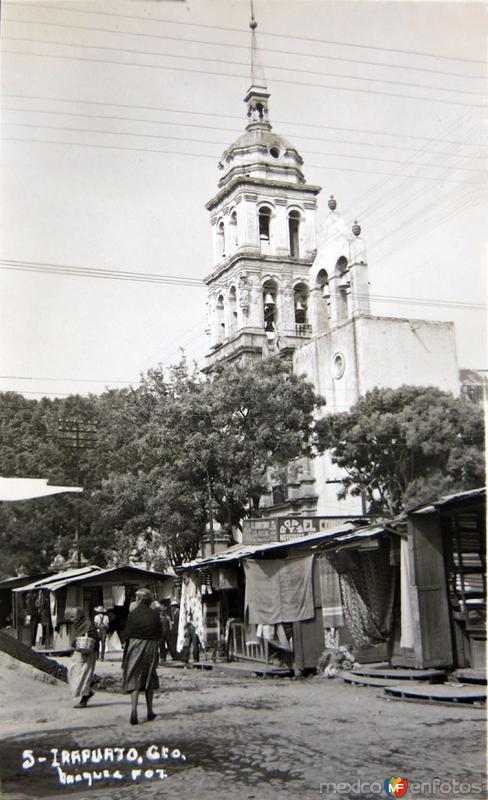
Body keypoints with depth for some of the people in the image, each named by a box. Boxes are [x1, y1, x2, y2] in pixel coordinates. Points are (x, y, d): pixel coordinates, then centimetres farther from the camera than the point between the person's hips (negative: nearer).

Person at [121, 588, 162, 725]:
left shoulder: (133, 614, -9)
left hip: (135, 648, -2)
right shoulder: (155, 615, -2)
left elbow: (127, 634, -8)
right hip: (150, 648, 2)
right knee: (149, 680, 16)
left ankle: (133, 710, -17)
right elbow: (159, 635, 3)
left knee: (134, 680, 0)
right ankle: (150, 711, 23)